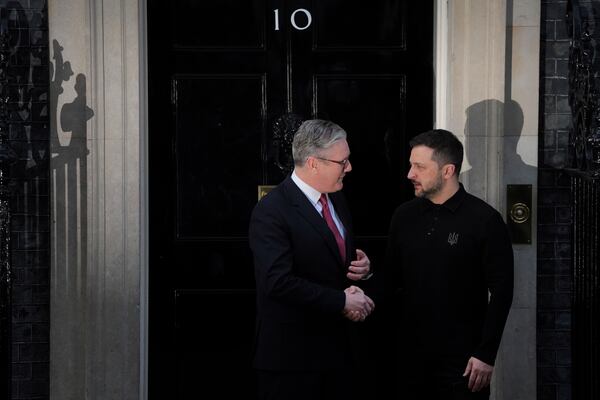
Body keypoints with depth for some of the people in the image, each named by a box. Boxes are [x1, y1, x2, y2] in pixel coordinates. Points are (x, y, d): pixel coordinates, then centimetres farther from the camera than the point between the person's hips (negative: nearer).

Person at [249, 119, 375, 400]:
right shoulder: (271, 211, -15)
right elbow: (279, 282, -25)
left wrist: (362, 267, 1)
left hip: (339, 350, 8)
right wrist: (342, 301, -19)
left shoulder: (336, 200, 13)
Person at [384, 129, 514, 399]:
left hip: (463, 358, -4)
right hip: (411, 355, 4)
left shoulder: (485, 220, -8)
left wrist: (486, 354, -11)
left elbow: (501, 292, -8)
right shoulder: (404, 216, 6)